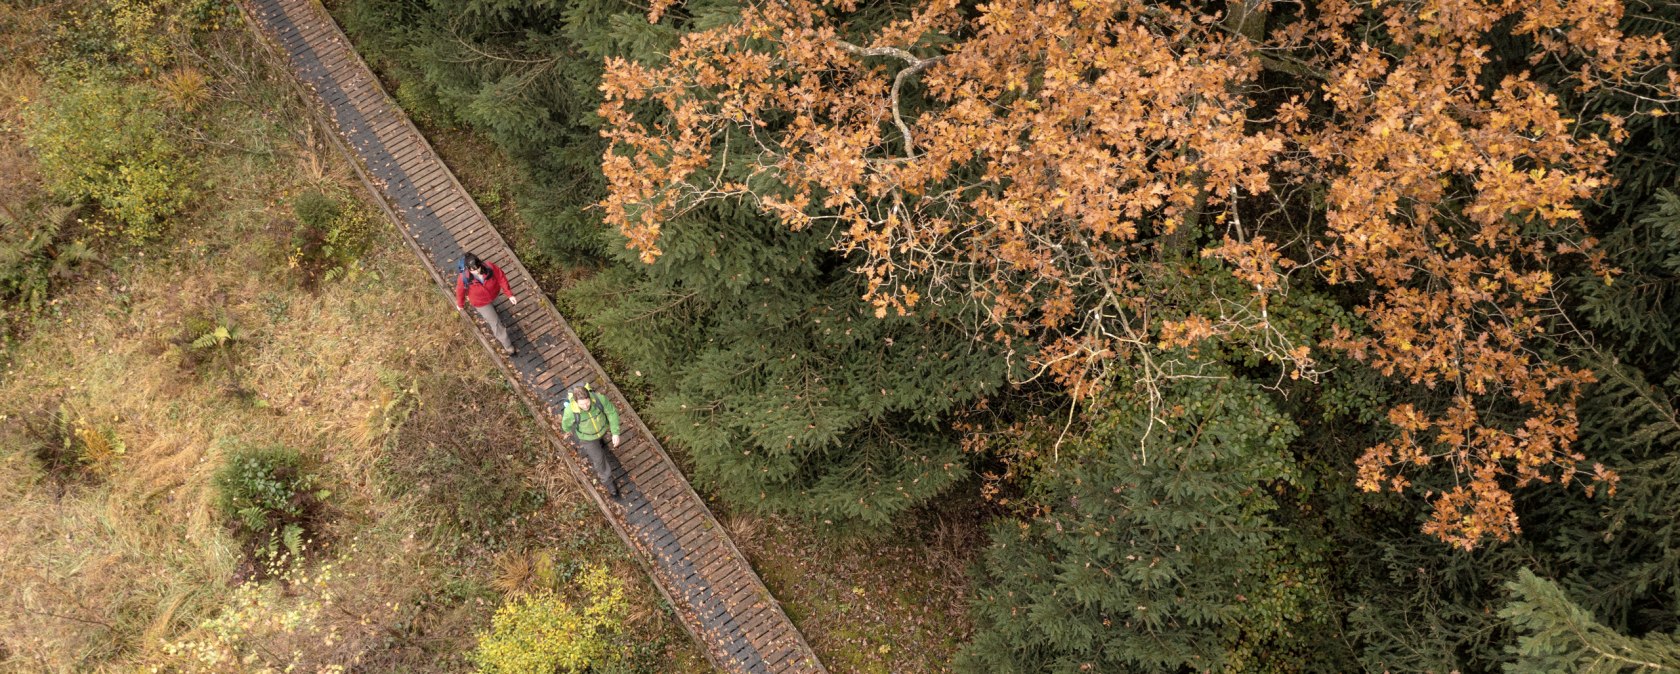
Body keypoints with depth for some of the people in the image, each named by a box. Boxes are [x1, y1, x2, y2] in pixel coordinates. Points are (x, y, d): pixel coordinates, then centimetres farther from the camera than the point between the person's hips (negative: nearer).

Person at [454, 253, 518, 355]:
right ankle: (508, 347, 28)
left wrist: (509, 294, -19)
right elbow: (460, 292, -16)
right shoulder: (464, 279, -37)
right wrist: (460, 304, 3)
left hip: (494, 295, 2)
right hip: (481, 303, -2)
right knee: (496, 323, 9)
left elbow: (501, 278, -20)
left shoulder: (489, 268, -37)